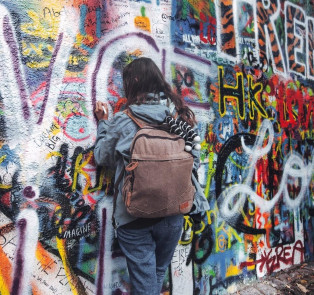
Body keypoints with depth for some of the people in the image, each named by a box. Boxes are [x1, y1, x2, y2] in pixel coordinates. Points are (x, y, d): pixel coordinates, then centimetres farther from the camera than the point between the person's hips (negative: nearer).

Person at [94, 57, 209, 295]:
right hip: (173, 215, 4)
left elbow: (102, 158, 4)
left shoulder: (123, 121, -11)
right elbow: (194, 161, 5)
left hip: (135, 217, -4)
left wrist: (103, 122, 15)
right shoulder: (180, 117, -2)